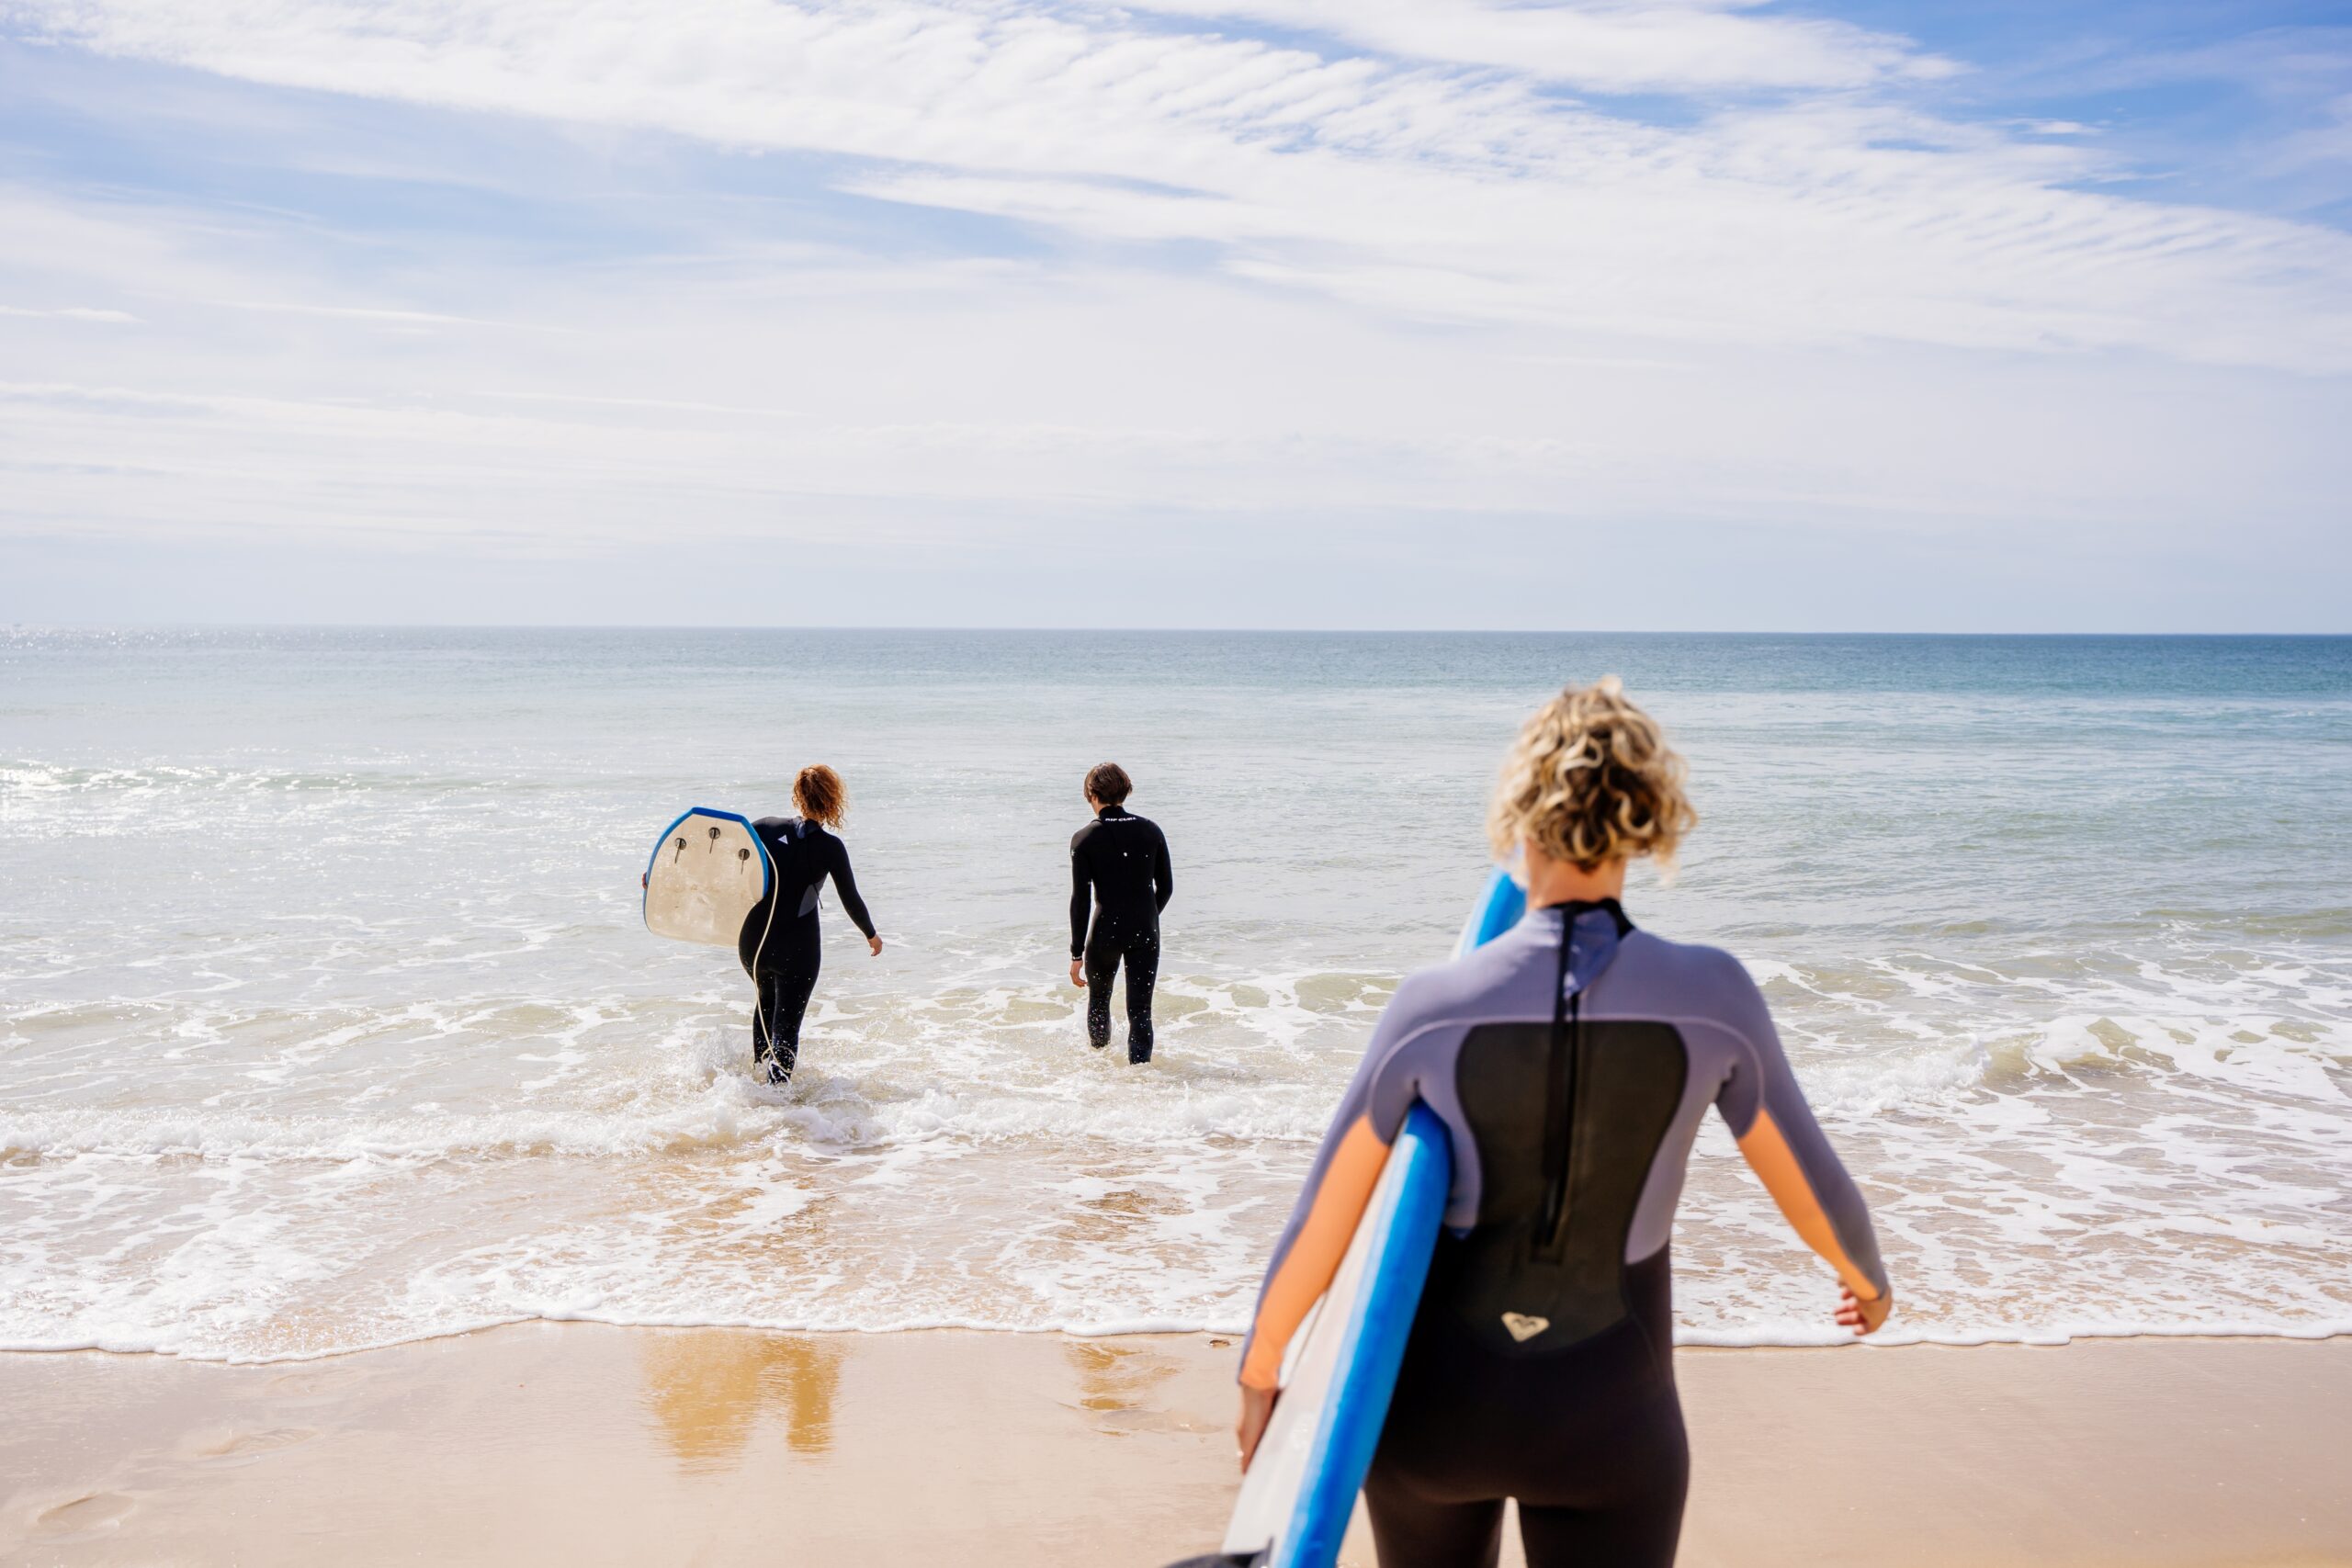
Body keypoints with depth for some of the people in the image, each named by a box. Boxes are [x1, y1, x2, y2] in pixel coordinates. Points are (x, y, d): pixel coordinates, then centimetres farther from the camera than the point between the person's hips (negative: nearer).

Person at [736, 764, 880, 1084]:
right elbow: (851, 901, 0)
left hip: (752, 941, 4)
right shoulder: (831, 847, -8)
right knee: (786, 1025, 5)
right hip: (797, 947, -4)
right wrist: (871, 935, 18)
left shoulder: (766, 827, -2)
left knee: (767, 999, 31)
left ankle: (758, 1068, 40)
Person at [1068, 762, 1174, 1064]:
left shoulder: (1084, 839, -8)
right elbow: (1166, 886, 7)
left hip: (1105, 932, -1)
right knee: (1140, 1009, 5)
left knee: (1098, 1000, 24)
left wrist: (1077, 954, -5)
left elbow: (1080, 899, -9)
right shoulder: (1151, 831, 0)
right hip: (1145, 933, 1)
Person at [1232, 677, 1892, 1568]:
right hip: (1607, 1423, -1)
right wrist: (1865, 1272, 23)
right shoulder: (1711, 994, -16)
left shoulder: (1433, 1009, -17)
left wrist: (1259, 1374, 9)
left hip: (1437, 1402, 1)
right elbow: (1809, 1184, -1)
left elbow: (1321, 1222, -8)